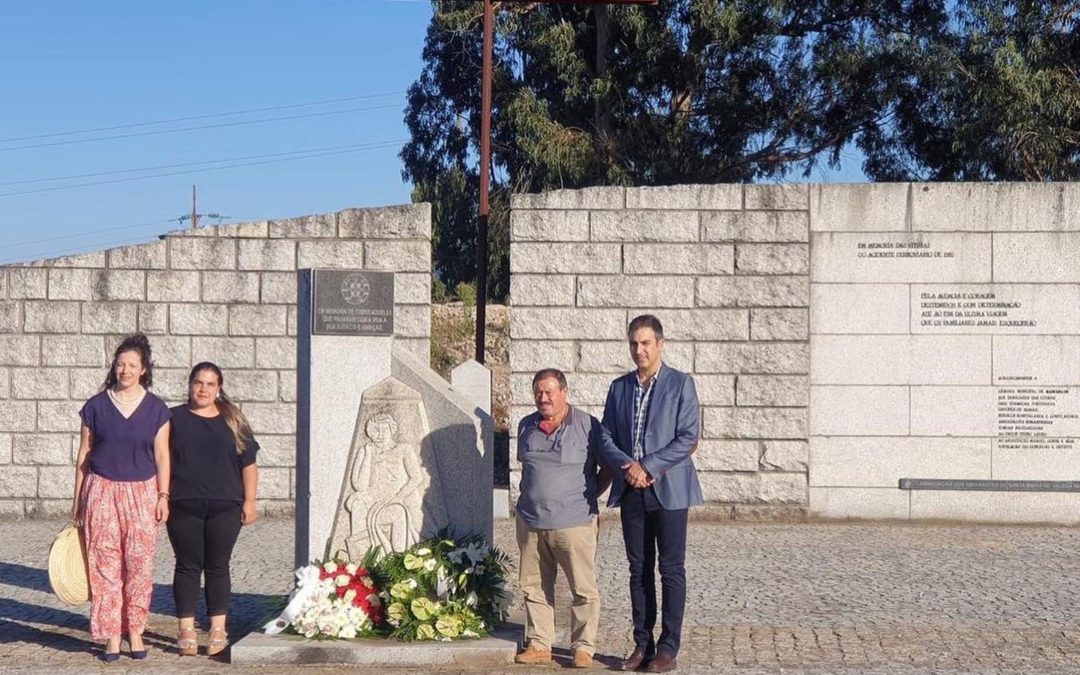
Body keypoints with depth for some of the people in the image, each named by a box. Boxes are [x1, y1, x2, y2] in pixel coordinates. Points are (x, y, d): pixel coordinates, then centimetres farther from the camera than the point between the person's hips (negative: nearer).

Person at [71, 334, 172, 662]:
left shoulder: (156, 409, 3)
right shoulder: (96, 405, 3)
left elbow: (162, 455, 4)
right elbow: (84, 454, 7)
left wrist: (163, 496, -4)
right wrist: (78, 499, 8)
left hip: (142, 492, 0)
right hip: (102, 491, 0)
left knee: (140, 564, -1)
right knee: (105, 564, -2)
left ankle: (135, 631, 12)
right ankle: (112, 635, 5)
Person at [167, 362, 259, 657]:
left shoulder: (233, 421, 7)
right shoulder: (175, 418, 5)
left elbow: (248, 464, 7)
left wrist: (249, 501, 1)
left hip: (224, 508, 1)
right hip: (184, 507, -1)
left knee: (217, 567, 5)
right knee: (187, 566, 4)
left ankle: (218, 630, 11)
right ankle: (186, 630, 10)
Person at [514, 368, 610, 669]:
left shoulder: (587, 425, -6)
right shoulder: (526, 426, 10)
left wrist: (589, 494, 2)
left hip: (573, 523, -5)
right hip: (530, 522, 5)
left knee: (584, 589, -1)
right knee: (534, 587, 9)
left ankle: (584, 647, 8)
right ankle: (539, 645, 18)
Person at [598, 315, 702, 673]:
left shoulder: (681, 384, -2)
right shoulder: (619, 387, 11)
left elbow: (688, 439, -8)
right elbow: (606, 438, 8)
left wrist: (648, 466, -15)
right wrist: (627, 466, -11)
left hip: (667, 489, -4)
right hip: (631, 491, 4)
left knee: (671, 570, 1)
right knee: (639, 570, 8)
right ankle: (642, 644, 15)